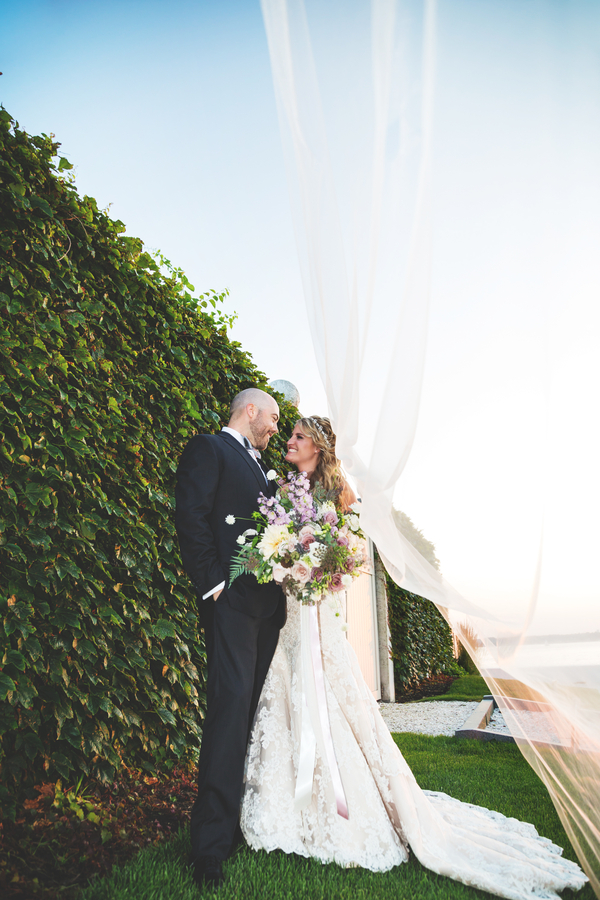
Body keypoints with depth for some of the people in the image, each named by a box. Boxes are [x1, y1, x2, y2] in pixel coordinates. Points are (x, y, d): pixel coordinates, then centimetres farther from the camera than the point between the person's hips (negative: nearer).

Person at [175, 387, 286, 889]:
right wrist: (213, 581, -16)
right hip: (233, 598, -8)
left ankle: (249, 813, 22)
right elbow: (192, 518, -11)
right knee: (232, 704, -10)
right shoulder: (209, 449, 0)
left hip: (269, 601, 8)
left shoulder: (263, 468, 24)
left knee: (256, 707, 11)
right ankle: (211, 844, -2)